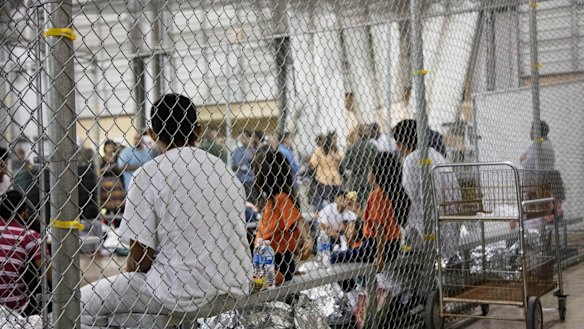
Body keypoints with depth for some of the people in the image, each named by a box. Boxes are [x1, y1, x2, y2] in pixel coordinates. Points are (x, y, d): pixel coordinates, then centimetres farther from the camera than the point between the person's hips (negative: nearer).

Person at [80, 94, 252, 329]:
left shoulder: (148, 176, -10)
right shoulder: (225, 171, 7)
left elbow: (140, 258, -11)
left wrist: (129, 273, 13)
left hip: (184, 293, -7)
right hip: (233, 289, 7)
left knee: (86, 303, 7)